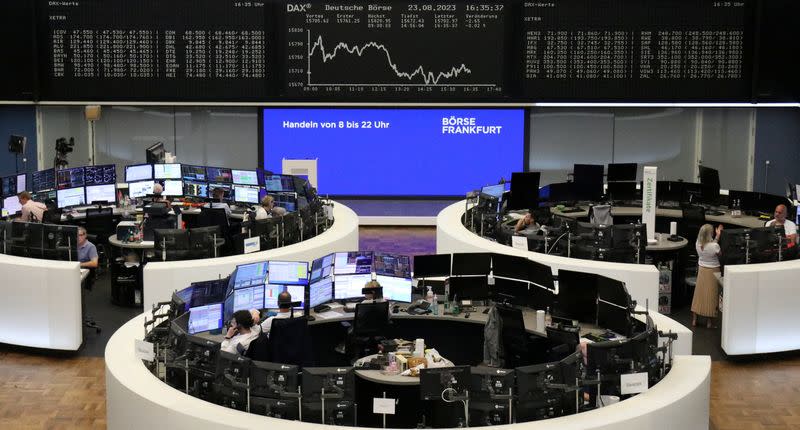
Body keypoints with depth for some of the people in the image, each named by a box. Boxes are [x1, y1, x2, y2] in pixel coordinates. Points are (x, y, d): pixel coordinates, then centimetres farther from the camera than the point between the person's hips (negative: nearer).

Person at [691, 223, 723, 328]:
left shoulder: (698, 244, -9)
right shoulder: (714, 246, -26)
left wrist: (717, 235, 16)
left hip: (701, 270, 5)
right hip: (713, 271, -5)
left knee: (699, 294, 15)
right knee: (711, 295, 7)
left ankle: (694, 319, 20)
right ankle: (709, 321, 15)